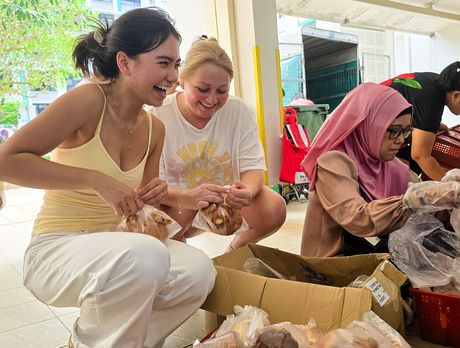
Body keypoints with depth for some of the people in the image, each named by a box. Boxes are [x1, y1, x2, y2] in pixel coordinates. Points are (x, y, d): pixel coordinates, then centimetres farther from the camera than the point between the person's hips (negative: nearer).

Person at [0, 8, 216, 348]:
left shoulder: (154, 129, 2)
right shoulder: (88, 100, -17)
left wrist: (158, 196, -10)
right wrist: (95, 179, -26)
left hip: (115, 242, 6)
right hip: (56, 247, -6)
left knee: (198, 271, -16)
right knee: (144, 255, -35)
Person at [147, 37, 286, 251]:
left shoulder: (238, 111, -9)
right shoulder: (158, 116, -17)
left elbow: (253, 168, -11)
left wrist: (247, 191, -37)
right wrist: (187, 198, -44)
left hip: (229, 198, 3)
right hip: (175, 203, -2)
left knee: (275, 210, -23)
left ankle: (238, 248, 11)